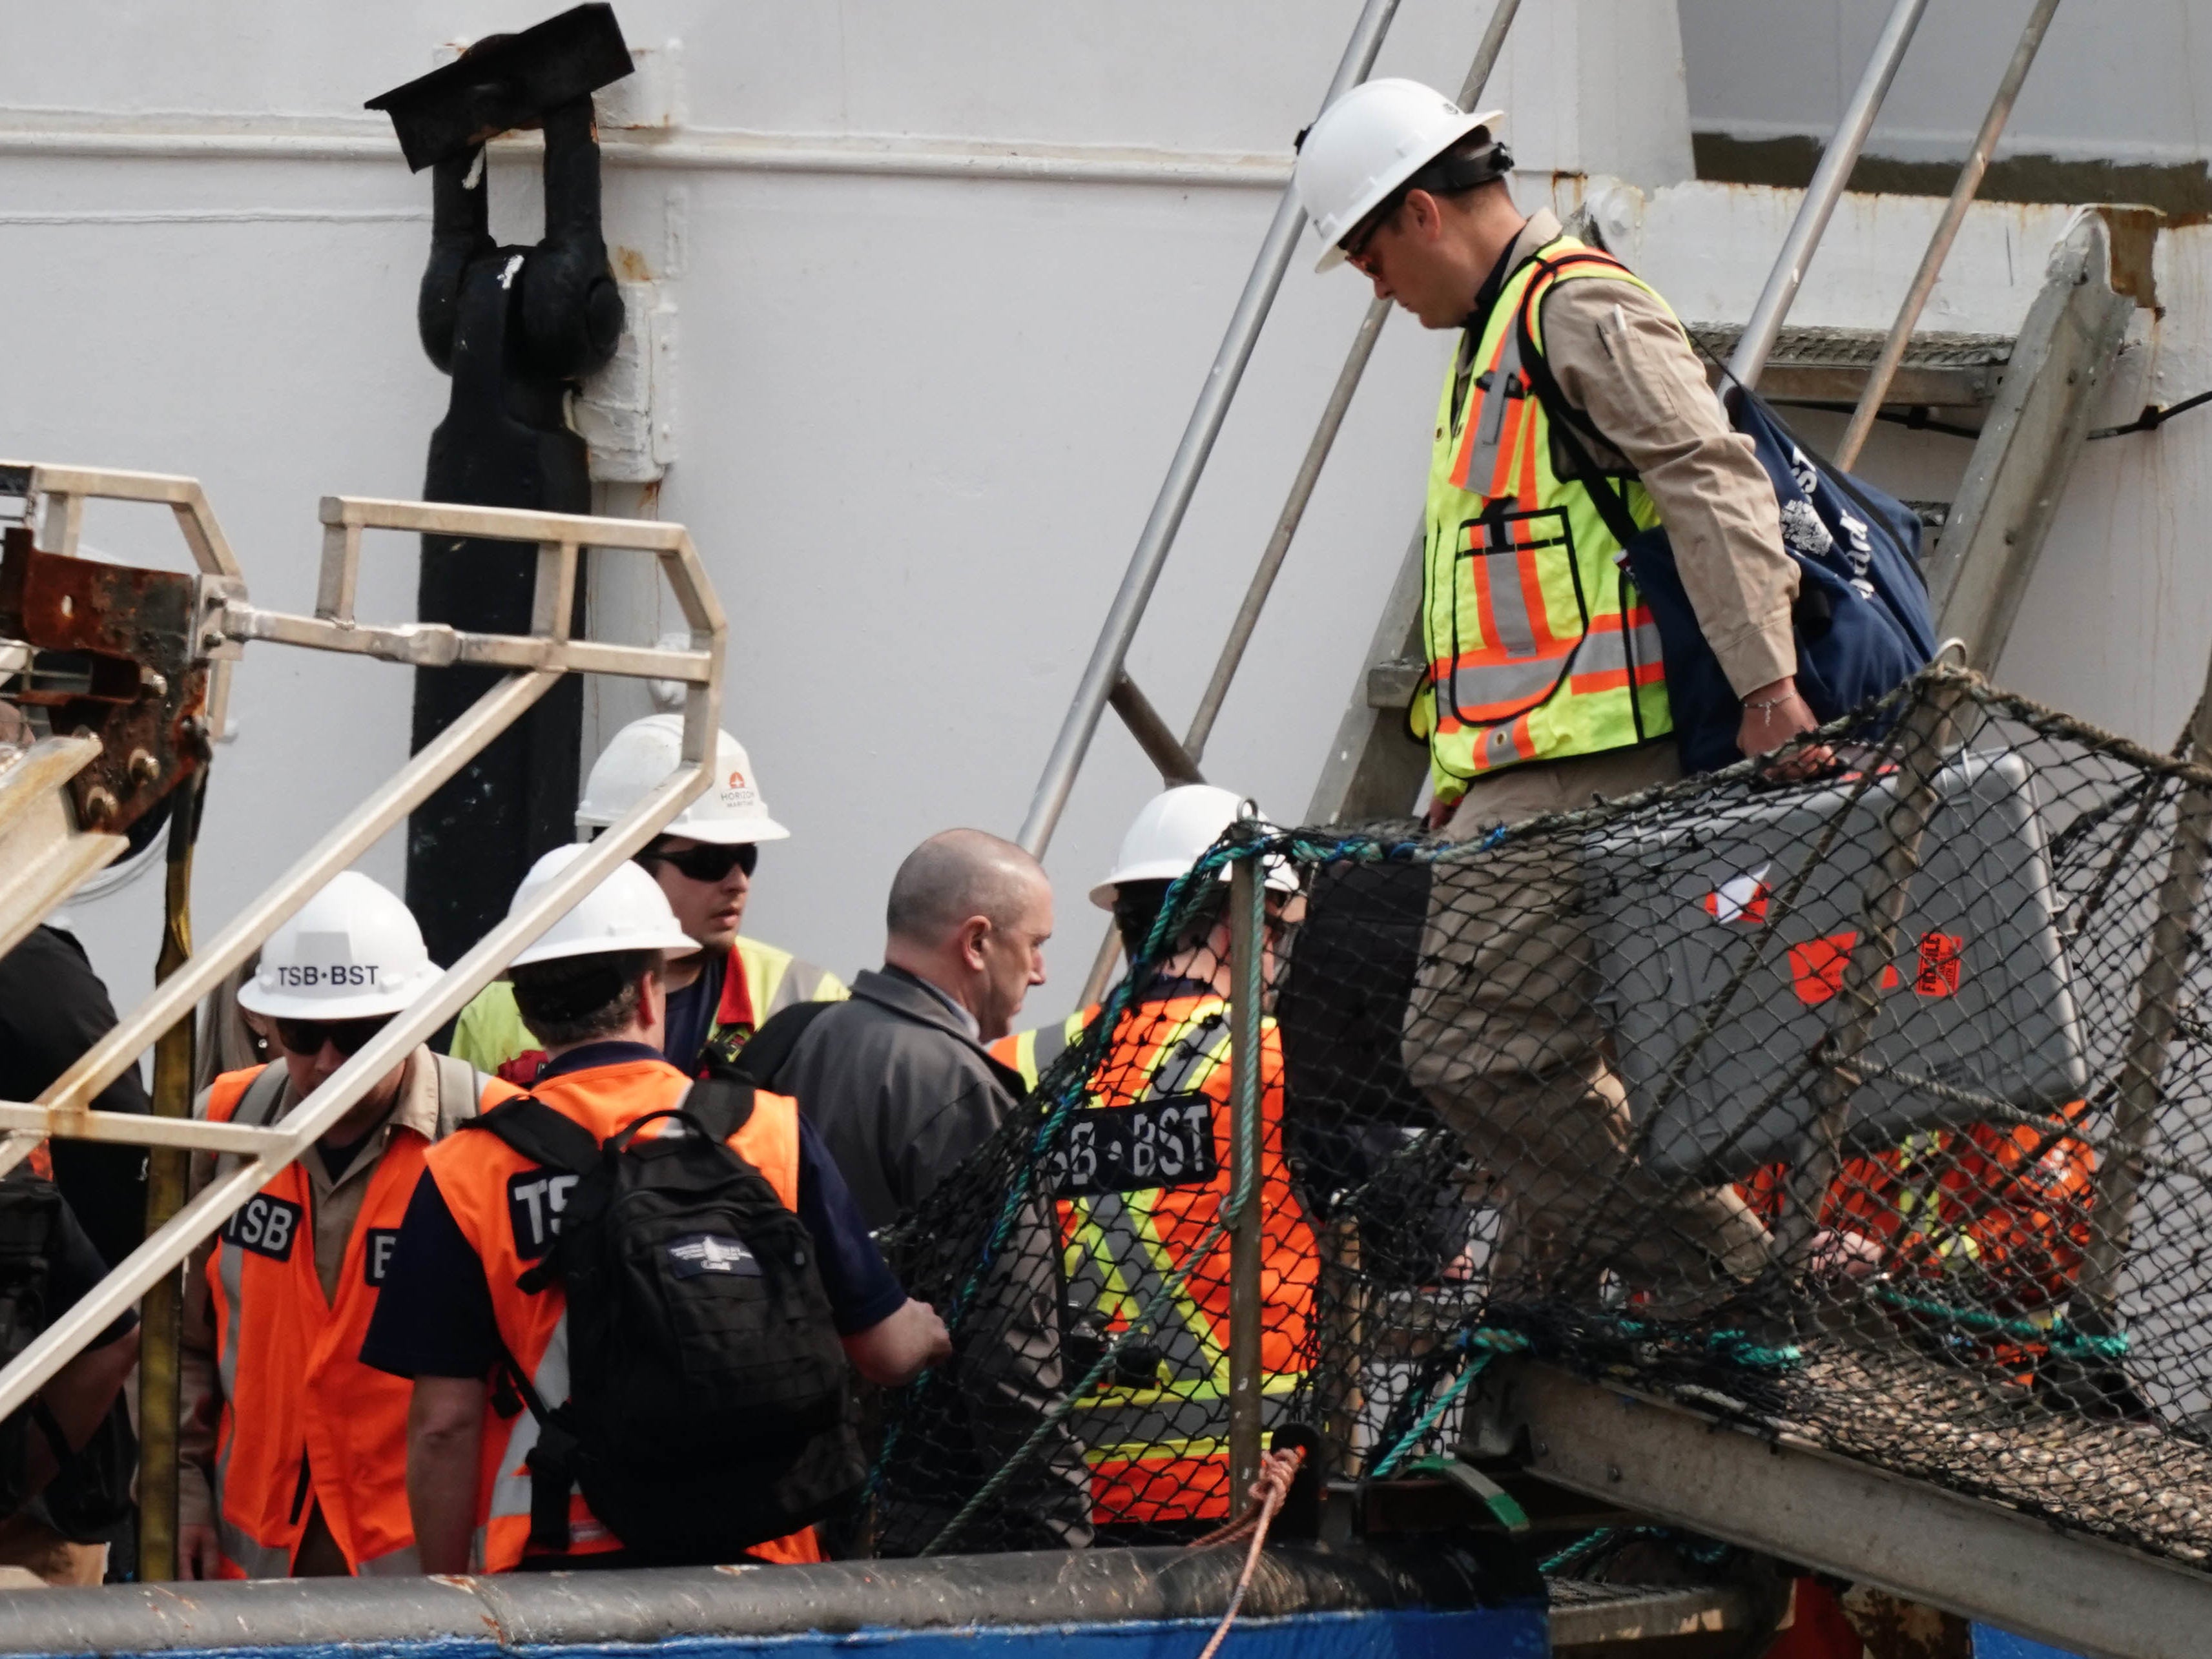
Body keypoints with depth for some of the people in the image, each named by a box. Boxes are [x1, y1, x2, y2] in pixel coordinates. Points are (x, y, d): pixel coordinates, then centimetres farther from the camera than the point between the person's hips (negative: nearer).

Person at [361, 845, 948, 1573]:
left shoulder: (464, 1177, -3)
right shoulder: (772, 1133, 0)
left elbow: (444, 1425, -4)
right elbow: (886, 1351, 8)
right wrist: (937, 1330, 32)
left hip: (549, 1566, -1)